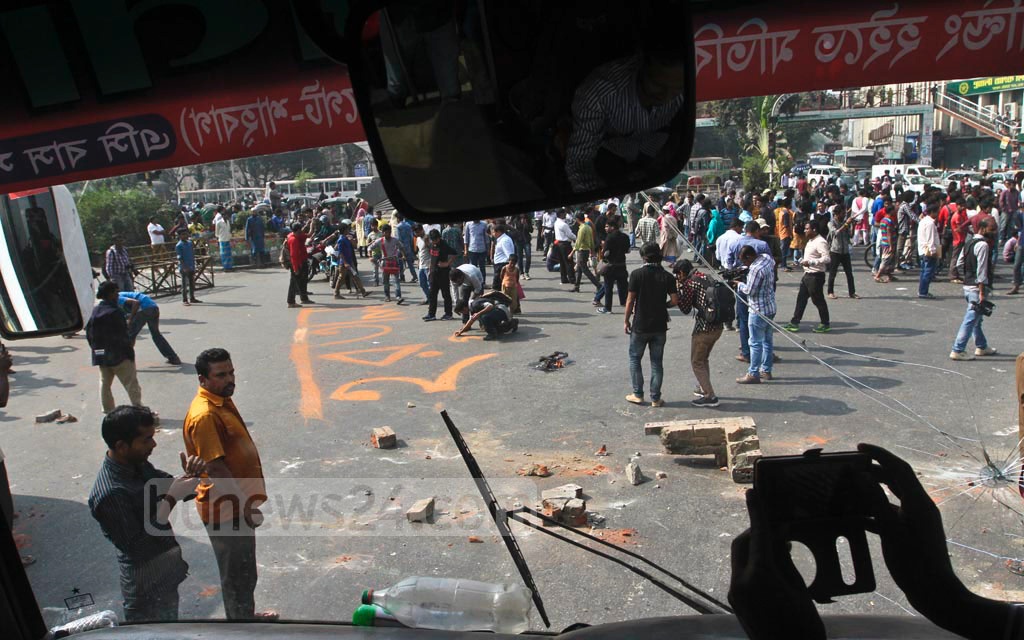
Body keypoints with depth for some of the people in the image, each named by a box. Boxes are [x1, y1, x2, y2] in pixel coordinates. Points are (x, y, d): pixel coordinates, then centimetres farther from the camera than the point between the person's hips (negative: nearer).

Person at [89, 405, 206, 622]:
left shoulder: (138, 465, -5)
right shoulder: (110, 494, -30)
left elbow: (168, 485, 7)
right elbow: (136, 548, -28)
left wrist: (189, 476, -16)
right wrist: (170, 500, -30)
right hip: (148, 591, -8)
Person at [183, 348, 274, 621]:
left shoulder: (223, 400, 6)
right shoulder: (204, 415, -25)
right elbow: (215, 468, -27)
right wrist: (244, 504, -25)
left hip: (237, 506, 10)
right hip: (226, 511, -10)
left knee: (245, 571, 25)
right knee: (237, 574, 7)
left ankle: (246, 616, 42)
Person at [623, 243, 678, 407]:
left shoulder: (637, 274, -10)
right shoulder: (667, 276, -4)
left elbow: (630, 300, -10)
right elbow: (675, 300, -6)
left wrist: (626, 320, 2)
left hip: (640, 326, -2)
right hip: (660, 326, 2)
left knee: (635, 359, 14)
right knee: (657, 362, 10)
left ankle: (638, 394, 16)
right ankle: (655, 398, 14)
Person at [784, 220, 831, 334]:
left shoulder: (820, 242, -19)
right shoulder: (811, 241, 13)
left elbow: (827, 258, -28)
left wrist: (810, 262, -30)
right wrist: (803, 261, 12)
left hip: (816, 276, -10)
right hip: (808, 274, 10)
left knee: (818, 300, 1)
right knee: (801, 299, 10)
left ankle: (825, 324, 14)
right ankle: (795, 322, 15)